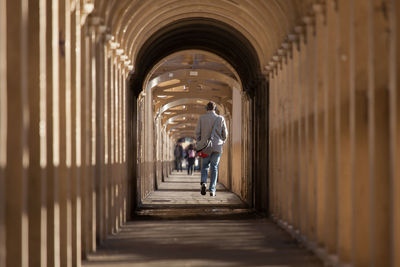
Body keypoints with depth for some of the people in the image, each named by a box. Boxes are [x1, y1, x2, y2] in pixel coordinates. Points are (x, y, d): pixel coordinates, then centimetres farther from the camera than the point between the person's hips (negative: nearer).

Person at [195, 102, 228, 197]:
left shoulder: (201, 118, -1)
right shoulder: (220, 118, 0)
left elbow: (197, 132, -1)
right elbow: (225, 134, 4)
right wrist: (222, 142, 22)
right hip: (217, 147, 0)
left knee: (205, 166, 14)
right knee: (214, 168, 7)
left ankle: (203, 182, -13)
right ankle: (212, 190, 1)